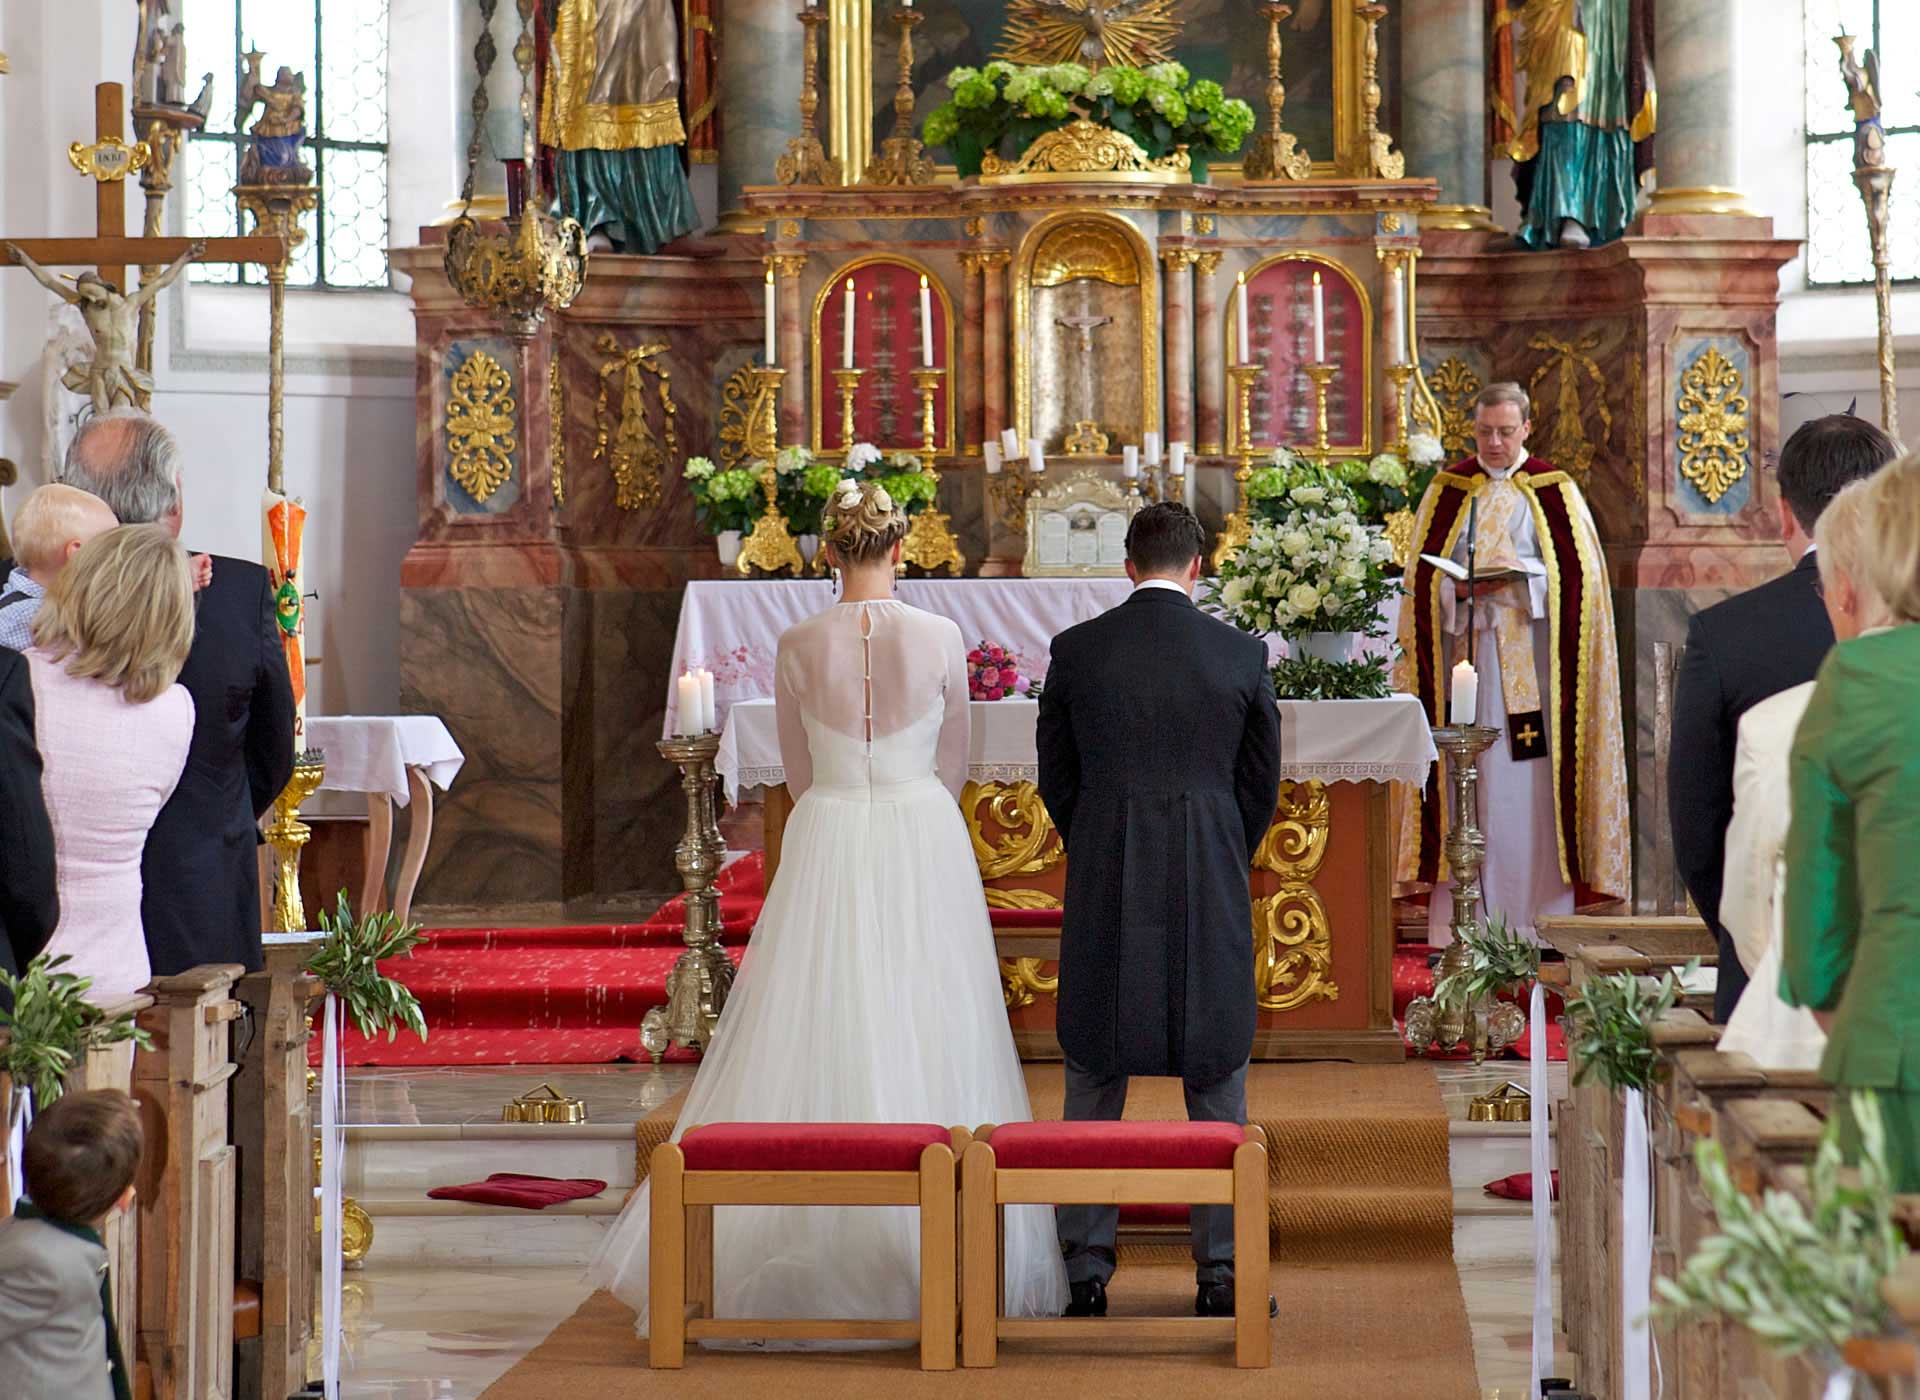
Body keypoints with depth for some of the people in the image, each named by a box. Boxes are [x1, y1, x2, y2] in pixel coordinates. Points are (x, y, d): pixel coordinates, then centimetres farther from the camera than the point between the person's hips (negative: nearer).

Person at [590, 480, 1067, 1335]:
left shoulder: (799, 645, -3)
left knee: (816, 1035, 4)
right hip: (925, 845, -1)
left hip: (826, 846, 1)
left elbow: (798, 769, 9)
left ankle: (809, 1236, 5)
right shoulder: (941, 639, -5)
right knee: (924, 1036, 3)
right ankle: (931, 1236, 2)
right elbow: (952, 764, 8)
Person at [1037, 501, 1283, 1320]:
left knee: (1094, 1077, 9)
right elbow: (1262, 782, 6)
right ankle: (1219, 1273, 7)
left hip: (1103, 891, 0)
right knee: (1216, 1080, 8)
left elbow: (1056, 776, 7)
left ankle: (1087, 1270, 8)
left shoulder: (1075, 650, -2)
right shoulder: (1242, 655, -2)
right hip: (1209, 892, 0)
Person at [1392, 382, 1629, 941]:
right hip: (1465, 653, 1)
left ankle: (1539, 914, -2)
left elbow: (1580, 574, 1)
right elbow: (1423, 578, 8)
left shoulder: (1554, 491, 6)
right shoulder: (1447, 491, 11)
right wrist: (1464, 588, -11)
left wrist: (1520, 581, -13)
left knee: (1533, 784, -5)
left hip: (1534, 654, -1)